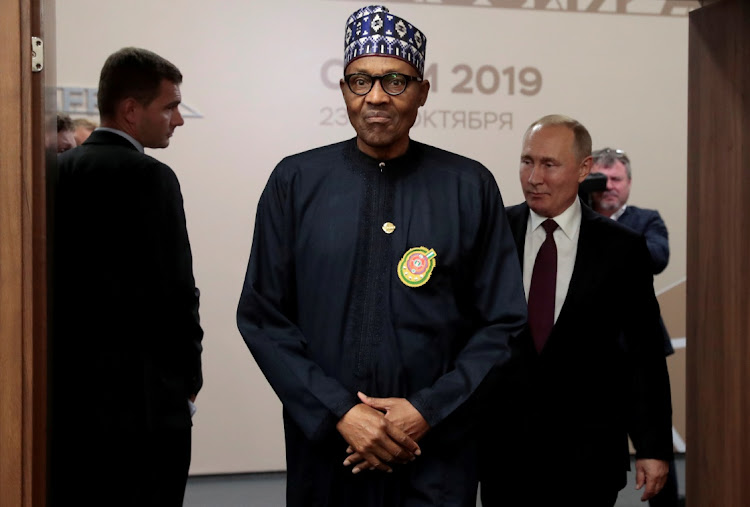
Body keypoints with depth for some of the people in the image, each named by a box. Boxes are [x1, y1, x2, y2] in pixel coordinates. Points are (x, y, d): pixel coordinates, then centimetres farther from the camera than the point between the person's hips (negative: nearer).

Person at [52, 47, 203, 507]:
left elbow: (57, 279, 9)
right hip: (139, 398, -7)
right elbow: (174, 291, -15)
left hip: (68, 388, 7)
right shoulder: (149, 177, -13)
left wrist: (76, 359, 16)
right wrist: (189, 374, 0)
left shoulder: (61, 171, 8)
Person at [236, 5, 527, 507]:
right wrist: (340, 412, -10)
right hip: (323, 445, 1)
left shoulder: (471, 187, -2)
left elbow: (503, 325, -1)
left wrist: (428, 411, -11)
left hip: (438, 452, -1)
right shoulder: (295, 182, 0)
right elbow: (262, 316, -1)